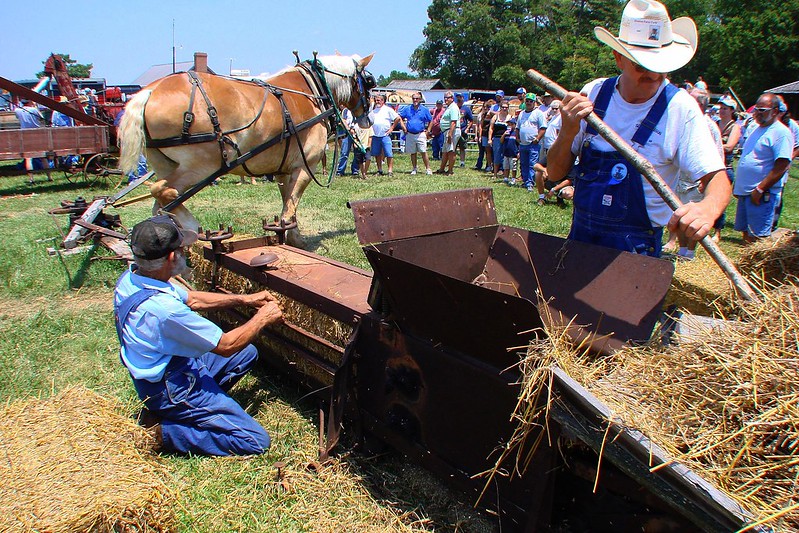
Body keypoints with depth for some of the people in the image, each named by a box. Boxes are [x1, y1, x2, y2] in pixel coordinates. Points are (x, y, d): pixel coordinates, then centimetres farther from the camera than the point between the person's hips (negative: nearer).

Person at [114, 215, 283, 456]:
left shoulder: (131, 277, -6)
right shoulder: (162, 308, -34)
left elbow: (191, 298, 10)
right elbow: (226, 345, -23)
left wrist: (244, 299, 6)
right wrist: (262, 318, -7)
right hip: (171, 388, -9)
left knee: (247, 353, 21)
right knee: (256, 442, -10)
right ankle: (163, 432, -4)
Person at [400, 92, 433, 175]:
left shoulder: (424, 110, 2)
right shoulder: (407, 109, 6)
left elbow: (430, 121, 9)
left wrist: (427, 131, 1)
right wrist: (404, 127, 5)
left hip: (421, 134, -2)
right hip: (410, 134, 2)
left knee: (423, 152, -7)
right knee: (413, 153, 9)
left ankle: (428, 169, -2)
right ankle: (414, 169, 20)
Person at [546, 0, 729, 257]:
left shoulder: (679, 108, -13)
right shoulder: (593, 93, -6)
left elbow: (716, 177, -16)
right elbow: (555, 173, -4)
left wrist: (708, 207, -39)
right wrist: (568, 132, -24)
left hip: (636, 246, -3)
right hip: (581, 233, 3)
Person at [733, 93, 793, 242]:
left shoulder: (781, 133, -12)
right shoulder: (756, 128, 16)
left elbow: (782, 167, -19)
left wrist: (759, 189, -21)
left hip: (762, 195, -8)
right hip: (744, 191, 9)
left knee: (757, 237, -6)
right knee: (745, 233, 15)